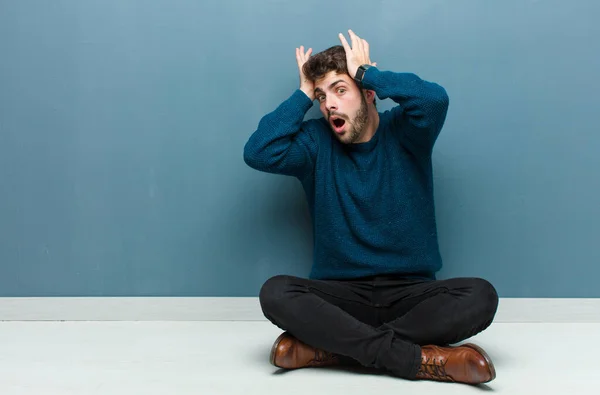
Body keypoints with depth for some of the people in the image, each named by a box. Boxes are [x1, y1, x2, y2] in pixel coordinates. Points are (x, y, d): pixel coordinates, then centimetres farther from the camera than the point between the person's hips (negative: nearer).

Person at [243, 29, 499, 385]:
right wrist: (304, 94, -3)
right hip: (341, 292, 1)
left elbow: (434, 99, -22)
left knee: (480, 296, -28)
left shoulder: (404, 131, 1)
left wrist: (366, 72, -9)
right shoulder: (315, 140, 5)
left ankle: (330, 346, -27)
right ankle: (419, 359, -31)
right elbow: (258, 153, -13)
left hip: (411, 291, 0)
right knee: (275, 293, -28)